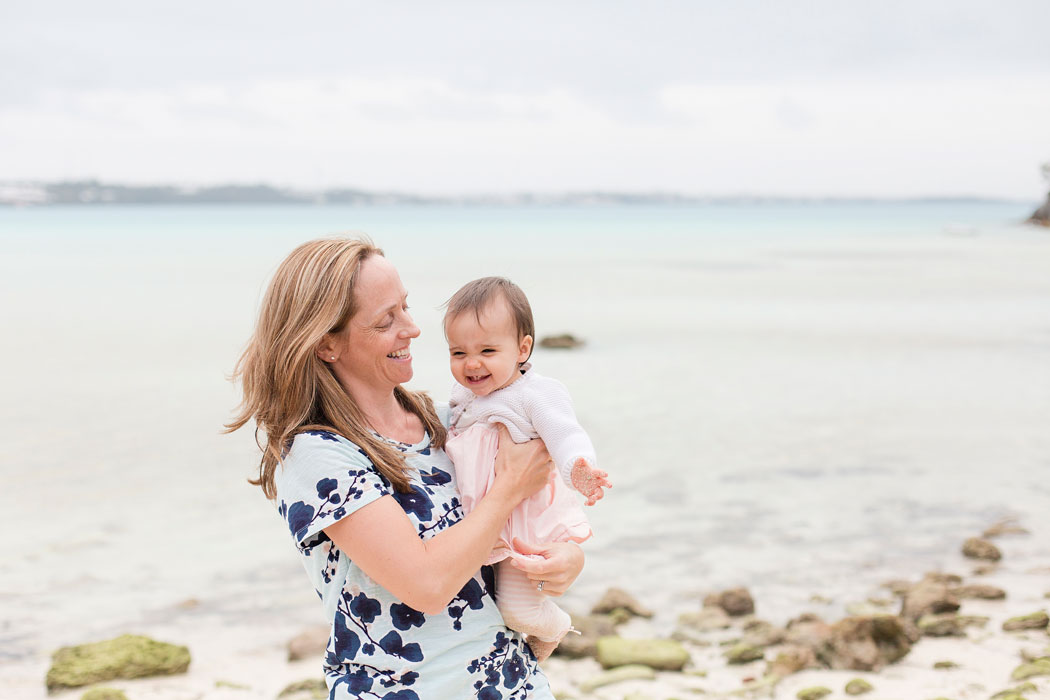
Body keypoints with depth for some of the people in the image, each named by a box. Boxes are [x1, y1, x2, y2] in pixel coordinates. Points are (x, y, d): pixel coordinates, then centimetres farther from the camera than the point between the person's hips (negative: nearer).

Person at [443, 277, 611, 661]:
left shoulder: (538, 393, -18)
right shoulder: (461, 392, 4)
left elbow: (564, 435, -31)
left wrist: (579, 469, -49)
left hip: (521, 518, -7)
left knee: (518, 608, -7)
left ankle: (552, 628, 28)